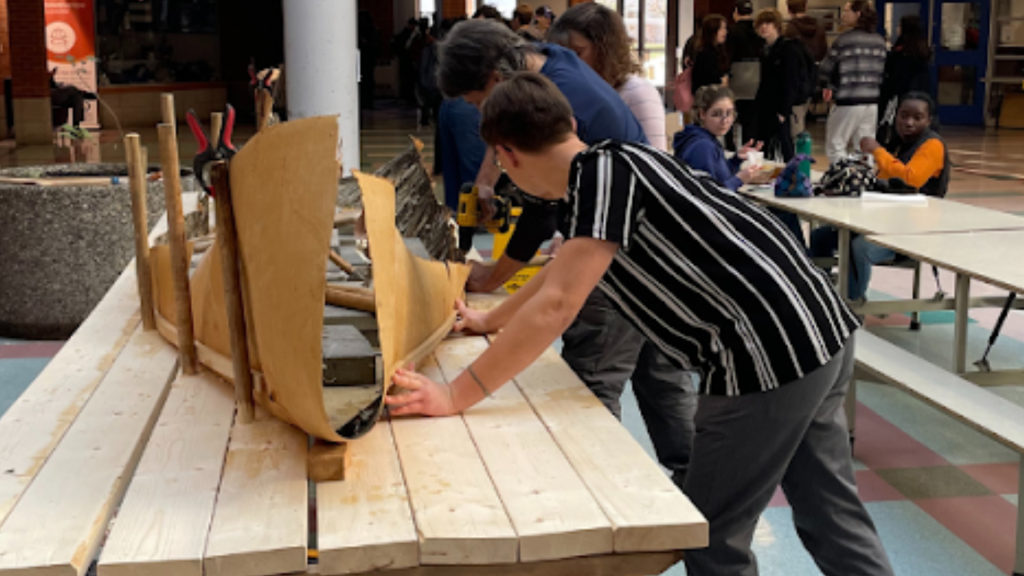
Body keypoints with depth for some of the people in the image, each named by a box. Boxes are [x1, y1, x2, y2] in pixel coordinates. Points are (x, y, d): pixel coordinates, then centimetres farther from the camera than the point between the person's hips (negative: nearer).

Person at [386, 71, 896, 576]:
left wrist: (454, 397, -18)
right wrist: (490, 322, 47)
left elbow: (555, 307, -22)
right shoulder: (603, 173, 16)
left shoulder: (603, 170, -13)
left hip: (771, 352, -10)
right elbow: (560, 274, 33)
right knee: (831, 518, 19)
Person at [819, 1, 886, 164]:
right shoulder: (880, 41, 8)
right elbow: (881, 73, 13)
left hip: (848, 102, -6)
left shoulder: (844, 40, -10)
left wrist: (830, 86, 16)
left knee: (835, 146, 4)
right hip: (872, 102, 6)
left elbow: (825, 71, -6)